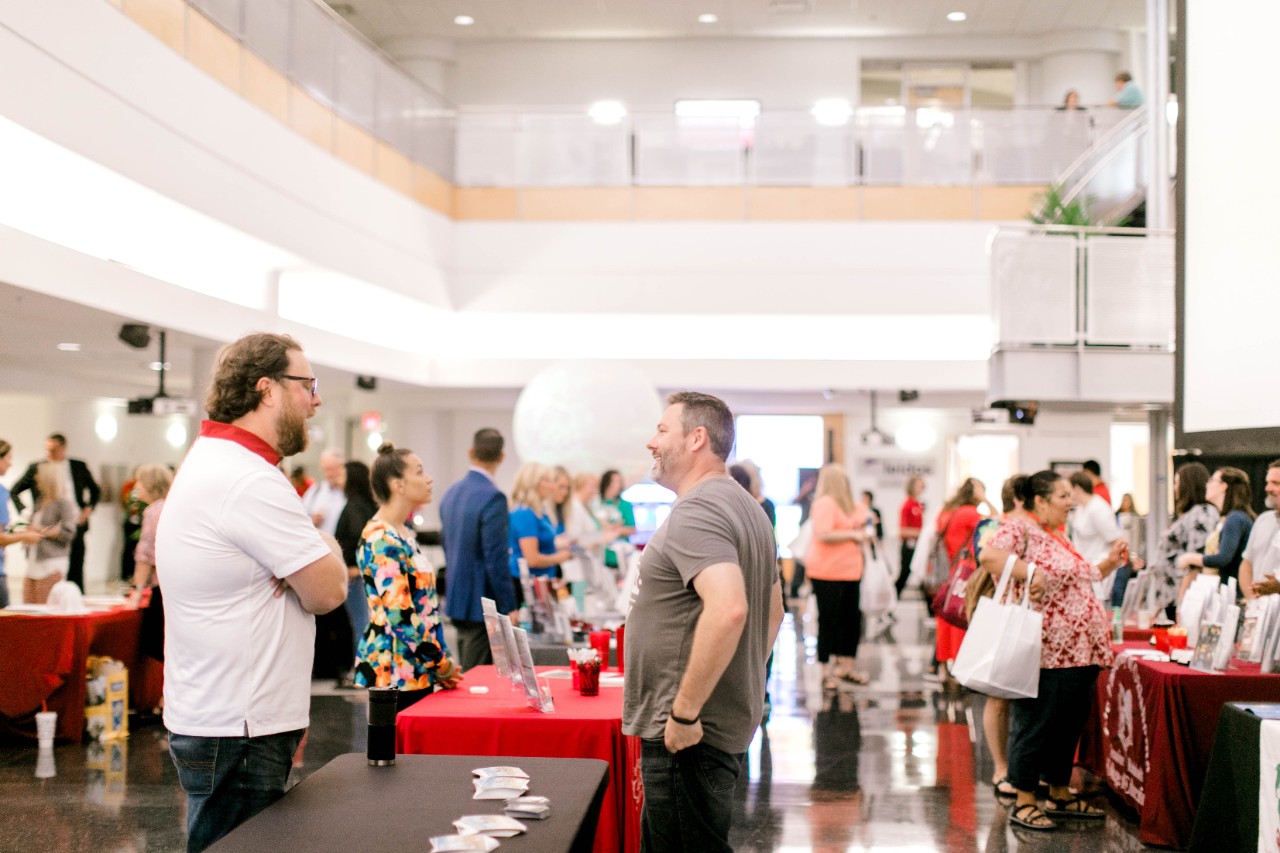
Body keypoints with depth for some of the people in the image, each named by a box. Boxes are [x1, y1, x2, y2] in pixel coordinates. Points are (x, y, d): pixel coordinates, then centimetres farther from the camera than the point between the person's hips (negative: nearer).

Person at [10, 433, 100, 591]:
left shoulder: (79, 467, 5)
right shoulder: (36, 468, 2)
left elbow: (95, 490, 18)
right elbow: (14, 491, 9)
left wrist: (89, 508, 4)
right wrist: (24, 512, -2)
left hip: (75, 526, 0)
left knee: (75, 572, 4)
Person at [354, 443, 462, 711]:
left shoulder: (404, 534, 14)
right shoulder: (382, 541, -16)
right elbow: (401, 617, -21)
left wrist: (440, 661, 11)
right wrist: (441, 665, -12)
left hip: (417, 671, 9)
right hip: (394, 673, -9)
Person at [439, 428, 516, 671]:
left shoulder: (451, 493, 9)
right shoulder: (493, 498, -18)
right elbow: (496, 558, -19)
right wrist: (508, 607, -12)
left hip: (456, 600, 9)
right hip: (483, 604, -9)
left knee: (465, 675, 16)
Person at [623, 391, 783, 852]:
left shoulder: (695, 511, -17)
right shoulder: (747, 507, 16)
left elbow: (728, 609, -32)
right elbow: (773, 611, 25)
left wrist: (684, 713, -25)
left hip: (685, 738, -11)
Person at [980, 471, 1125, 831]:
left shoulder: (1061, 540, 21)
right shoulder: (1021, 532, -10)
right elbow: (989, 556, -27)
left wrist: (1108, 564, 20)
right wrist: (1030, 572, -30)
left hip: (1080, 653, 9)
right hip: (1046, 653, -9)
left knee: (1069, 726, 16)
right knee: (1035, 726, -1)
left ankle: (1060, 796, 28)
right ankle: (1024, 803, 8)